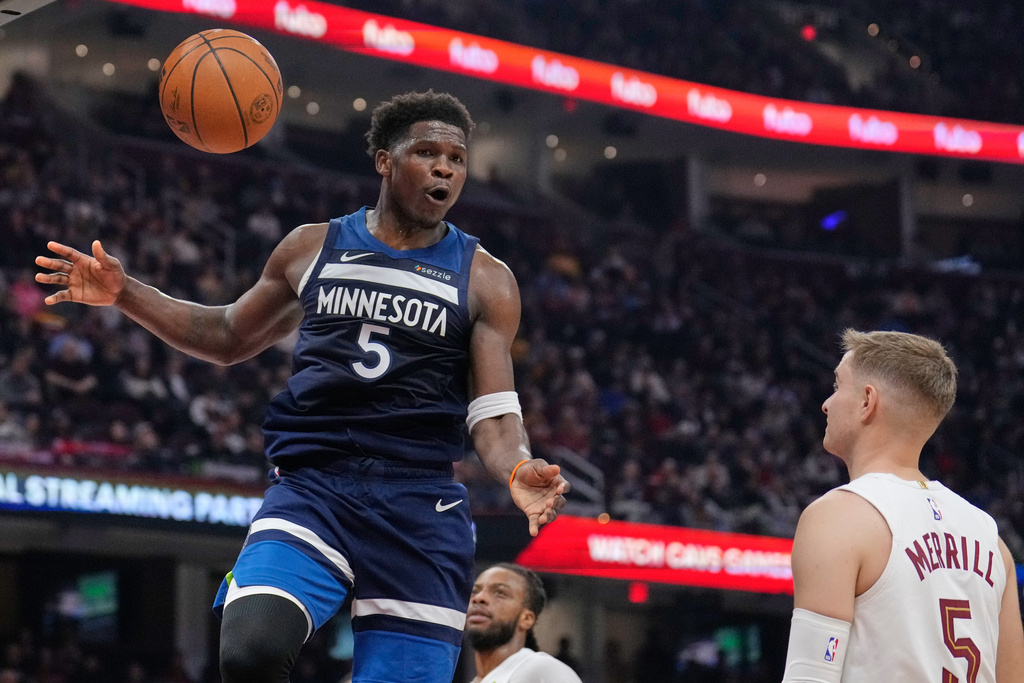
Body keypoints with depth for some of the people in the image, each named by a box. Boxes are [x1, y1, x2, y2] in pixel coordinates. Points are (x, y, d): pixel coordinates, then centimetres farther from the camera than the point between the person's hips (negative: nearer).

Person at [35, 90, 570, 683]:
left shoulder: (485, 280, 6)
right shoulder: (313, 249, 13)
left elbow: (494, 415, 0)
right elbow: (231, 338, 25)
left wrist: (518, 471, -23)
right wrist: (124, 293, 12)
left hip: (421, 506, 0)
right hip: (311, 485, 0)